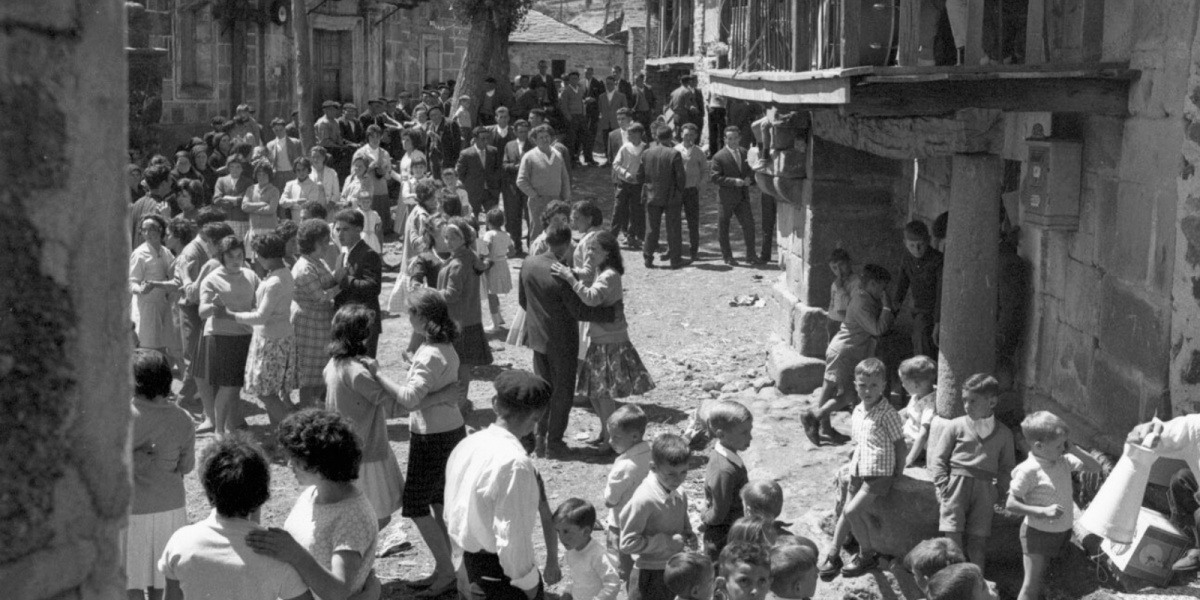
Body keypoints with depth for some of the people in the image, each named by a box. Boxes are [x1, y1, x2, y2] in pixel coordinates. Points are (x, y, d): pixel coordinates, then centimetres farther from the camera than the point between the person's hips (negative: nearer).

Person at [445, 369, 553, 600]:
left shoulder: (465, 446, -1)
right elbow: (512, 537, -25)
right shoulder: (515, 462, -26)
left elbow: (452, 515, 9)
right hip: (502, 570, -8)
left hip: (471, 563, 8)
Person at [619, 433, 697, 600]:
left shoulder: (680, 496, 0)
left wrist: (689, 536, -5)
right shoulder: (644, 500, -22)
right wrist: (667, 541, -23)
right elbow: (627, 543, -22)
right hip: (650, 576, -7)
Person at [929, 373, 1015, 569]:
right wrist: (944, 487, -7)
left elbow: (1006, 468, 15)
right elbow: (938, 459, 2)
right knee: (953, 538, -8)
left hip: (984, 490, 2)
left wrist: (998, 491, 2)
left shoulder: (1003, 434, 7)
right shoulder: (955, 427, 0)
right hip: (956, 485, -2)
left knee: (978, 540, 2)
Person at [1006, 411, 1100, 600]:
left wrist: (1074, 450, -10)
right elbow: (1011, 504, -20)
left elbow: (1095, 468, 4)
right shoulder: (1028, 470, -21)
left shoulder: (1064, 461, -3)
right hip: (1038, 533, -7)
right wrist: (1043, 511, -28)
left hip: (1063, 532, 7)